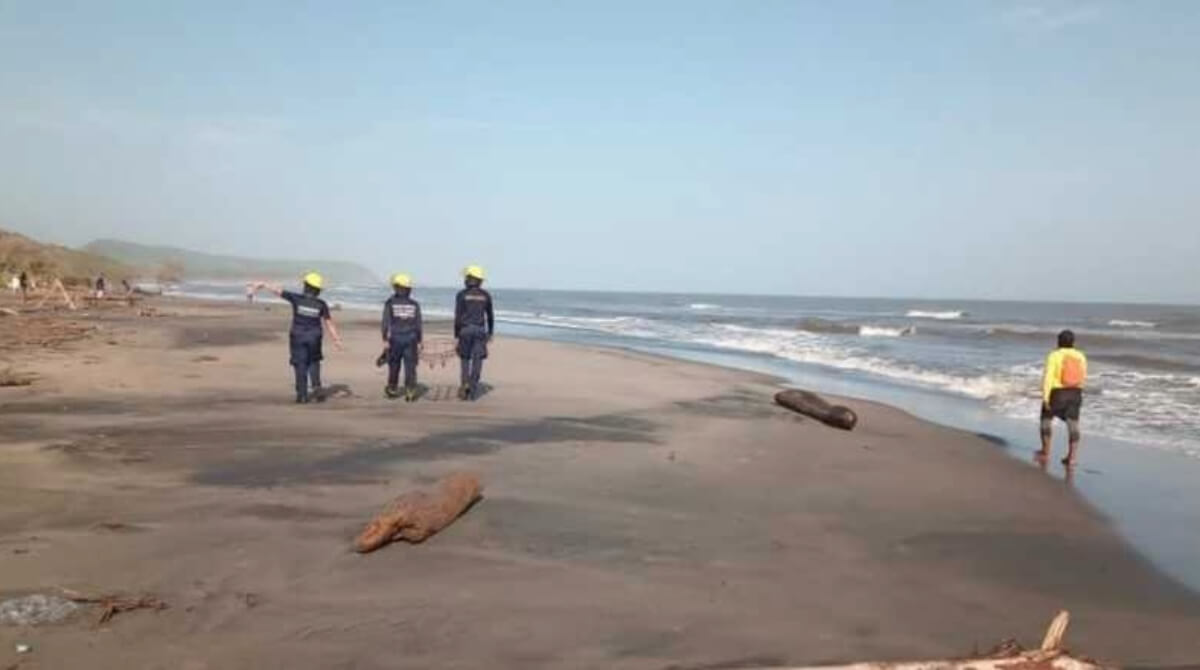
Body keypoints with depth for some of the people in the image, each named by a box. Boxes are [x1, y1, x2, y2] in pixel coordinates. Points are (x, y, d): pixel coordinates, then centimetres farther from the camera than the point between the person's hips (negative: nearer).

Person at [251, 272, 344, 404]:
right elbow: (329, 323, -5)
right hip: (314, 338, 1)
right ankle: (316, 387, 0)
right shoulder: (321, 304, -7)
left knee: (300, 365, 7)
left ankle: (302, 395, 7)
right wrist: (336, 339, 0)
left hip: (298, 336, -1)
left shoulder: (297, 298, -11)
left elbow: (278, 291, -4)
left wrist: (263, 284, 9)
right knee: (314, 363, 19)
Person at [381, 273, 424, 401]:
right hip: (411, 338, 1)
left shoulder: (390, 303, -3)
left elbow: (386, 322, -8)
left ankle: (392, 390, 28)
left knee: (394, 365, 14)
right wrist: (419, 342, 8)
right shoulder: (414, 304, 4)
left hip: (395, 338, -1)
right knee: (410, 366, 0)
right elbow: (418, 325, 3)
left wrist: (385, 339, -5)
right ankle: (410, 392, -9)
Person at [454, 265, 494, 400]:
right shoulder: (485, 295, 6)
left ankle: (465, 383, -2)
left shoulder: (461, 294, -3)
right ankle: (473, 391, 1)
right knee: (477, 360, 3)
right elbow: (490, 316, 11)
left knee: (465, 358, 14)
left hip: (465, 329, -2)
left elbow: (458, 316, -6)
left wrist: (456, 334, -1)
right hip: (480, 330, 2)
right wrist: (490, 332, 20)